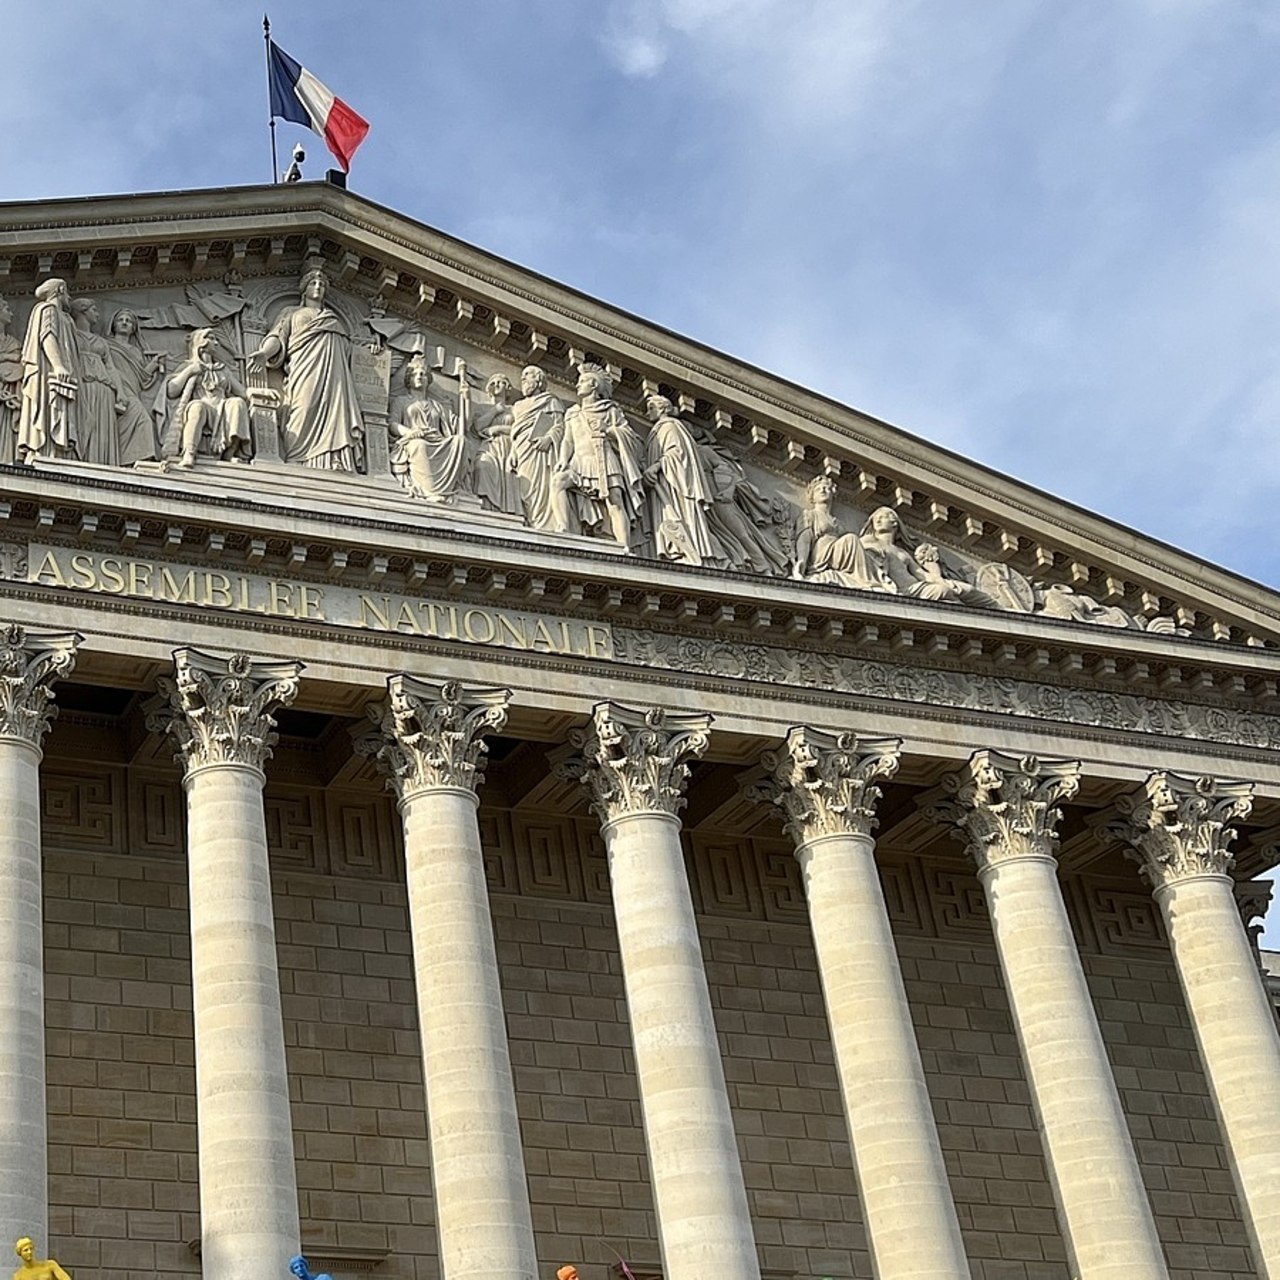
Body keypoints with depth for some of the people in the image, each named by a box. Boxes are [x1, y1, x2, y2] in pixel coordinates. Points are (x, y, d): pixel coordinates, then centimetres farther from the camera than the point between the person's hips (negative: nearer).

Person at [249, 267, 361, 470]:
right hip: (306, 372, -3)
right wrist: (265, 353, -13)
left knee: (335, 420, -15)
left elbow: (347, 350, 32)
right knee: (306, 416, -20)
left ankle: (336, 466, -28)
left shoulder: (335, 319, 34)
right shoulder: (293, 313, 24)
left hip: (335, 377, 3)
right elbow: (278, 338, 8)